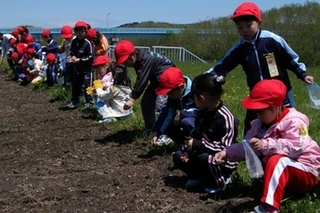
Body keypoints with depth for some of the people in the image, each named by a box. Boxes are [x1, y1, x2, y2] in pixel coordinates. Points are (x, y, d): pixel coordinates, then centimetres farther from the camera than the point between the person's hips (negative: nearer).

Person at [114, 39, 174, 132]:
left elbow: (142, 80, -35)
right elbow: (140, 79, 8)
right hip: (156, 79, 10)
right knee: (146, 102, 8)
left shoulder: (146, 59, -31)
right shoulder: (138, 59, -3)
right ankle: (150, 129, 18)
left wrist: (132, 99, -37)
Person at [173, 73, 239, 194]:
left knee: (204, 158, -35)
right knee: (178, 156, -4)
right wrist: (188, 149, -8)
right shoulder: (202, 113, 0)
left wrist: (198, 144, -30)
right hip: (203, 152, 8)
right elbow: (195, 134, 10)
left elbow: (225, 148, -30)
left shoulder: (225, 117, -26)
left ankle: (219, 182, -6)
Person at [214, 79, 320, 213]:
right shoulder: (259, 124, 2)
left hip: (306, 173, -9)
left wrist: (265, 145, -42)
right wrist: (227, 152, -16)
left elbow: (294, 147, -34)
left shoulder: (293, 121, -20)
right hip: (282, 172, 9)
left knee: (277, 160, -36)